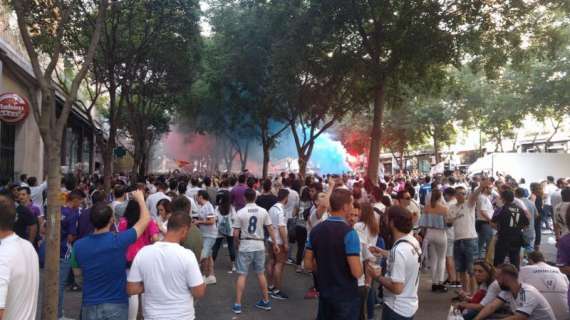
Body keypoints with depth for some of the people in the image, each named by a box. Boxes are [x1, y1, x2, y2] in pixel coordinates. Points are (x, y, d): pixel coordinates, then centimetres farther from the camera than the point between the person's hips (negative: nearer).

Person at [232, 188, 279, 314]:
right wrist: (275, 244, 12)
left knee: (242, 275, 4)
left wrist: (237, 244, 10)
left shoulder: (241, 212, -9)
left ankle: (238, 304, 7)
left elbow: (235, 234, -8)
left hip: (245, 246, -2)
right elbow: (270, 229, 2)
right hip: (259, 245, 3)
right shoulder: (263, 211, -2)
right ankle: (266, 301, 24)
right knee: (261, 273, 15)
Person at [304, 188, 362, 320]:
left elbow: (308, 264, 5)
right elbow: (357, 272, -23)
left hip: (324, 293, 6)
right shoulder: (349, 232, -21)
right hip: (346, 296, -6)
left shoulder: (316, 230, -1)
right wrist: (360, 264, -2)